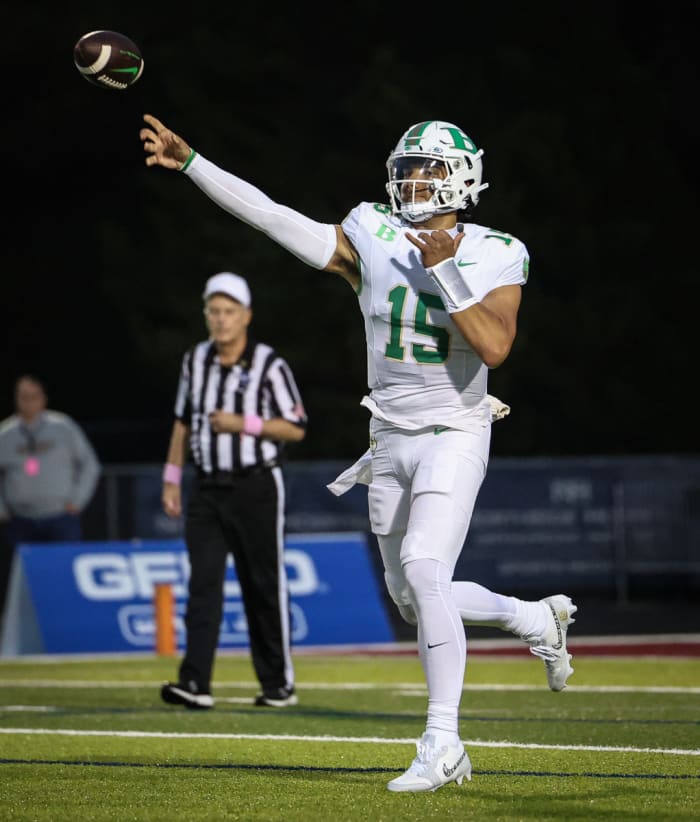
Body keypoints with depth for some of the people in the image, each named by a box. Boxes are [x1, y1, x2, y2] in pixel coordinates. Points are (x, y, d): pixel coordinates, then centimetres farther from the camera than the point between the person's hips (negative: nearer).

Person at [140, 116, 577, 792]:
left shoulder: (494, 258, -7)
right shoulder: (372, 242, -1)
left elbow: (495, 347, -21)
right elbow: (269, 216, -7)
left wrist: (446, 273, -23)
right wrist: (190, 163, -13)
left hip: (455, 437, -5)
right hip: (392, 442, 5)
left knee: (424, 572, -22)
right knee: (416, 602, 12)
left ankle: (442, 745, -17)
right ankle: (538, 618, 38)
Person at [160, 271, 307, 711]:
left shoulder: (269, 365, -8)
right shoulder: (195, 360, 8)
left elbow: (296, 428, -7)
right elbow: (183, 421, 18)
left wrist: (244, 424, -18)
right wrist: (172, 476, 14)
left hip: (256, 488, -4)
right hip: (208, 488, 4)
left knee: (264, 586, 1)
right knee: (203, 582, -7)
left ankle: (280, 684, 12)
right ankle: (195, 683, -14)